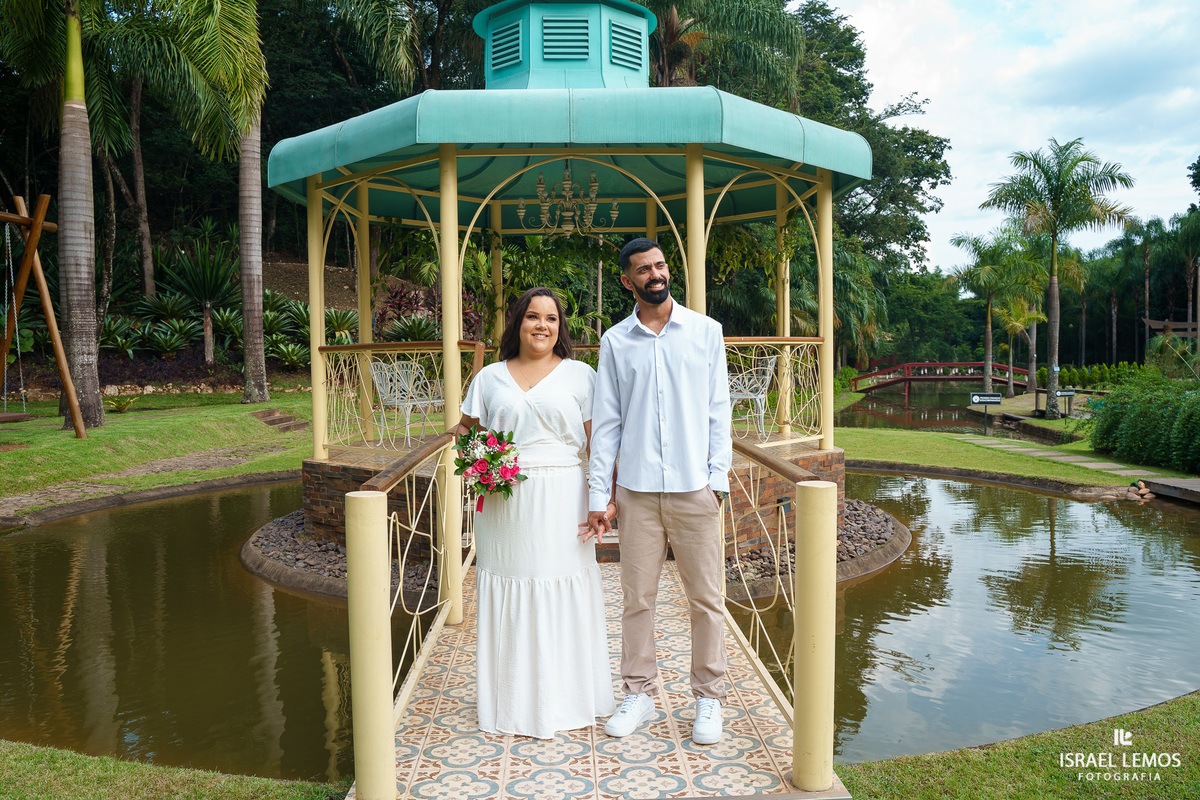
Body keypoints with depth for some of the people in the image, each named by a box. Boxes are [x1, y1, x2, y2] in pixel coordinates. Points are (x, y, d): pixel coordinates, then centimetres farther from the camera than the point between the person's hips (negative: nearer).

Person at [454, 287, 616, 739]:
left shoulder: (579, 375, 5)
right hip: (504, 503, 2)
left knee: (563, 596, 3)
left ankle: (565, 700, 19)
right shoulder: (490, 377, 12)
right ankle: (514, 700, 19)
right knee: (509, 596, 5)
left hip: (561, 501, -2)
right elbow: (465, 430, 19)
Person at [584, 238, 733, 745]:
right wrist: (599, 495, 1)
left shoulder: (705, 332, 5)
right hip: (637, 490, 1)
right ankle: (639, 693, 24)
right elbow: (605, 422, 5)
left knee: (706, 597, 6)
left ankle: (709, 698, 21)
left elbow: (718, 411, 5)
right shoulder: (615, 341, 6)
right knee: (637, 596, 8)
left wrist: (718, 478, -4)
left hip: (695, 488, 0)